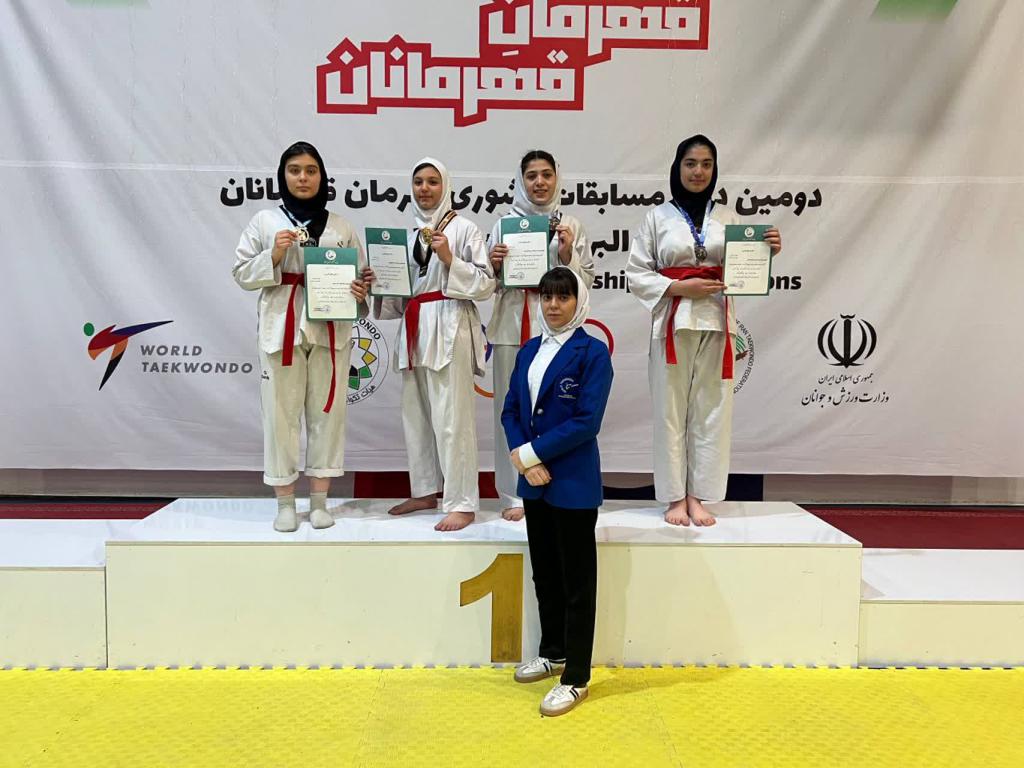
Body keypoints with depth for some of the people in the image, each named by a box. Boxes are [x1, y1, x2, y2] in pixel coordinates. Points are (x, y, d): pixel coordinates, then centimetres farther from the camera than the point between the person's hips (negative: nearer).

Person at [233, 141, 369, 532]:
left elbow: (359, 273, 12)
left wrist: (360, 291, -9)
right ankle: (285, 503, 12)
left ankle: (319, 501, 15)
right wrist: (273, 256, -11)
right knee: (281, 412, 0)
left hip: (330, 327, 2)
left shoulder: (341, 225, 11)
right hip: (282, 326, -1)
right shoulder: (265, 221, 6)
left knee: (327, 410, 4)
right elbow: (242, 274, 5)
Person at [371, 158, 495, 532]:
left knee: (451, 416, -9)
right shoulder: (408, 232, 18)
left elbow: (486, 283, -6)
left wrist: (450, 260, -16)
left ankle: (462, 503, -2)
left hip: (449, 327, -7)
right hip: (414, 329, 7)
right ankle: (426, 490, 24)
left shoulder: (463, 228, 0)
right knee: (415, 412, 10)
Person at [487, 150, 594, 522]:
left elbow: (587, 280, 6)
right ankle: (515, 494, 10)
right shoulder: (504, 224, 9)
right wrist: (494, 265, -10)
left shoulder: (571, 225, 8)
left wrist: (567, 255, -8)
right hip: (512, 325, 1)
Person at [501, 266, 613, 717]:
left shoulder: (592, 352, -10)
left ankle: (576, 679, 17)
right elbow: (511, 410, 7)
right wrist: (521, 458, -10)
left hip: (573, 483, -6)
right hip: (534, 481, 6)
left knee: (576, 583, 5)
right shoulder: (529, 351, 9)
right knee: (544, 575, 19)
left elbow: (586, 422, -18)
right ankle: (554, 652, 38)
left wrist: (530, 453, -15)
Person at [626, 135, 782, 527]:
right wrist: (681, 287, -11)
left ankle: (698, 495, 14)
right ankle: (674, 497, 12)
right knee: (671, 409, 1)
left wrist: (768, 252, -7)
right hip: (673, 322, -2)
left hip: (716, 322, 3)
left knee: (710, 409, 3)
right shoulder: (657, 217, 2)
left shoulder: (726, 219, 10)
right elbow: (636, 273, -1)